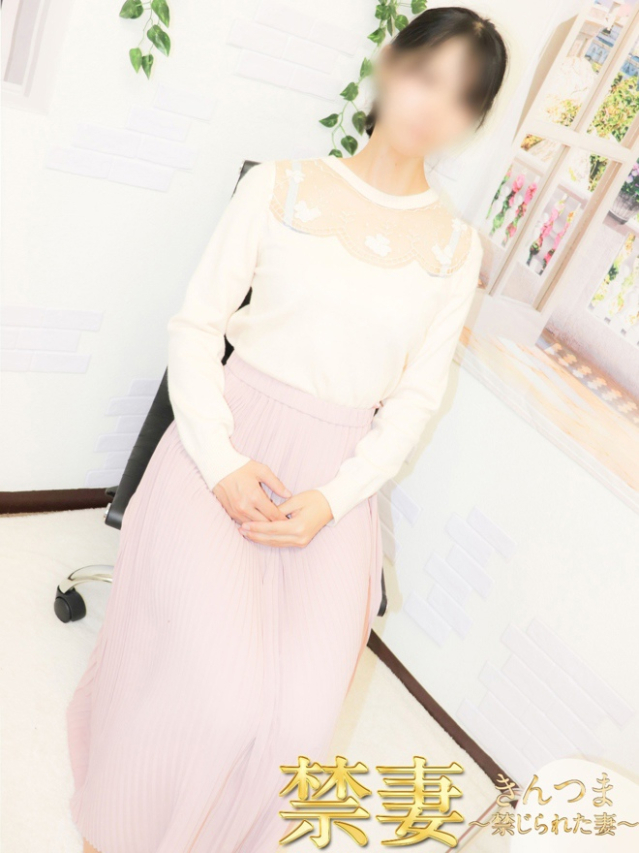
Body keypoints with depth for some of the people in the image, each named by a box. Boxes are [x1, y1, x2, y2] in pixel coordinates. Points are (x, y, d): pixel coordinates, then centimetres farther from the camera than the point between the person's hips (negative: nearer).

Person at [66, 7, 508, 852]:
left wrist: (332, 500, -9)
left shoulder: (456, 246, 7)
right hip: (226, 444, -1)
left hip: (337, 475, 2)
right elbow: (196, 325, 1)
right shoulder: (281, 186, 3)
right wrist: (221, 464, -13)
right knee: (213, 683, -21)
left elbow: (418, 395, 5)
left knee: (298, 712, -17)